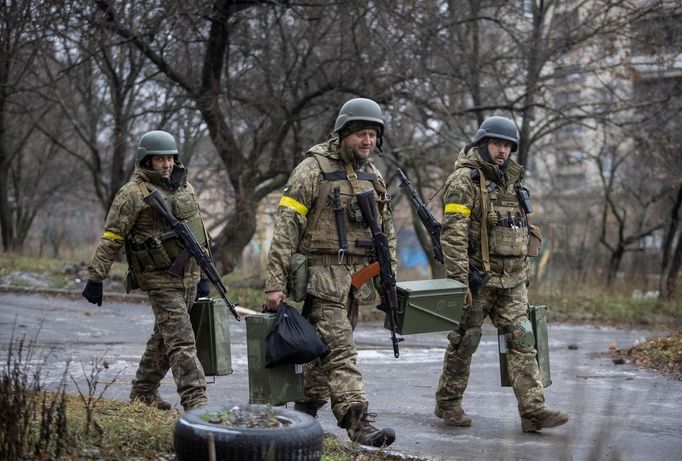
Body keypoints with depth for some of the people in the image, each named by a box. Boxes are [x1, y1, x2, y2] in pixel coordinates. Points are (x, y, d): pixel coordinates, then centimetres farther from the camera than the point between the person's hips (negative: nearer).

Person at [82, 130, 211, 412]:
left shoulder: (185, 188, 12)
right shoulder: (132, 194, -10)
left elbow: (198, 231, 19)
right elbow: (111, 239, -9)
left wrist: (203, 276, 18)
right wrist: (95, 279, -11)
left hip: (188, 277, 7)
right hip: (160, 279, -7)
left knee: (164, 337, 16)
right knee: (181, 341, -12)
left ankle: (143, 392, 29)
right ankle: (195, 401, -13)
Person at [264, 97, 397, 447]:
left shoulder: (372, 175, 13)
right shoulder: (314, 168, -8)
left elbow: (386, 230, 20)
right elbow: (286, 226, -12)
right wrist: (275, 283, -16)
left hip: (357, 279, 7)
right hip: (322, 274, -7)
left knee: (326, 348, 13)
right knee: (339, 350, -12)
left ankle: (304, 413, 25)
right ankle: (357, 424, -18)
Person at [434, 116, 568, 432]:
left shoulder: (511, 180, 15)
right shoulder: (465, 180, -10)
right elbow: (453, 235, -18)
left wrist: (524, 273, 19)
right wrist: (460, 281, -23)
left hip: (512, 281, 7)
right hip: (478, 278, -6)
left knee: (522, 341, -2)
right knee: (465, 342, 5)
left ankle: (533, 410, -5)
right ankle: (448, 403, 21)